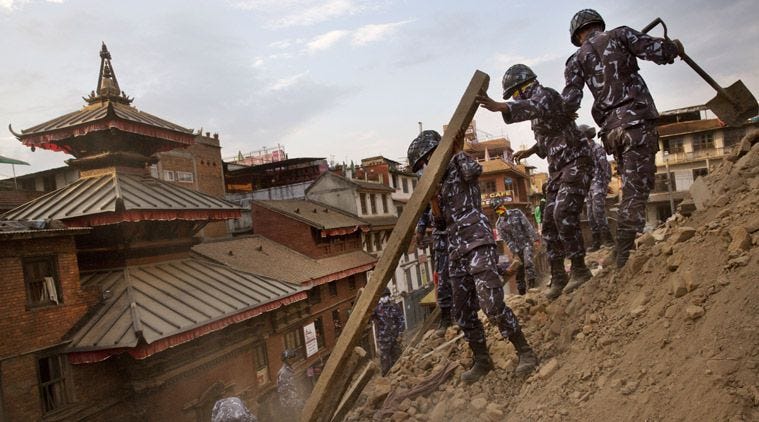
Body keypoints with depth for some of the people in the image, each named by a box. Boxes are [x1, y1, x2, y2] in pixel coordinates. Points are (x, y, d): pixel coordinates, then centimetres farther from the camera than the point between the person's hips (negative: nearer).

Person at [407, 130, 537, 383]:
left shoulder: (459, 167, 1)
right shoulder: (441, 179, 22)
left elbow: (474, 170, -23)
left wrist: (458, 156, -7)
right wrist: (433, 197, 6)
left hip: (477, 243, -9)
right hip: (456, 250, 9)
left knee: (491, 303, -16)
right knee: (463, 312, 8)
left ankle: (525, 352, -1)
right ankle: (482, 361, 21)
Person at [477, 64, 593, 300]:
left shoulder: (545, 94, -10)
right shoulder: (536, 101, 18)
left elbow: (534, 107, -38)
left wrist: (499, 107, -51)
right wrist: (530, 151, 19)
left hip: (576, 163, -10)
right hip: (558, 170, 10)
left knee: (563, 215, -22)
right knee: (550, 222, 3)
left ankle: (580, 270, -10)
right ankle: (557, 276, 11)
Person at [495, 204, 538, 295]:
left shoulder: (516, 212, -3)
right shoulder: (499, 224, -3)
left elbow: (527, 226, -5)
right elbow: (507, 240, -5)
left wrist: (535, 239, -12)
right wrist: (515, 253, -12)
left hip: (527, 242, -1)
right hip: (516, 247, 2)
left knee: (528, 262, -25)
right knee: (519, 270, 5)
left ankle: (531, 284, -23)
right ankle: (521, 291, 15)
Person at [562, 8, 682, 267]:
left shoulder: (577, 59, 15)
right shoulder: (619, 35, 9)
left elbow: (569, 103, 2)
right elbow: (657, 52, -1)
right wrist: (674, 47, 20)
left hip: (612, 130, 4)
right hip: (637, 121, -4)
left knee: (633, 190, 13)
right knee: (635, 192, -9)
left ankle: (626, 255, 12)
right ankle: (626, 259, -15)